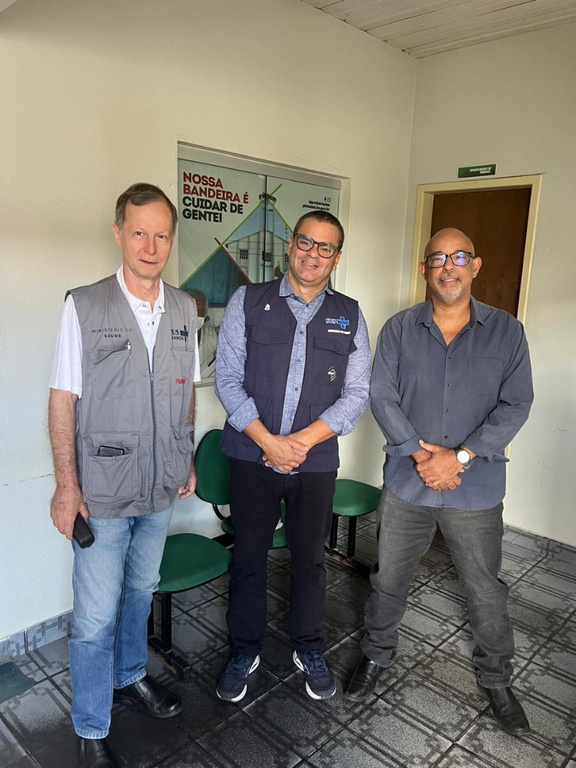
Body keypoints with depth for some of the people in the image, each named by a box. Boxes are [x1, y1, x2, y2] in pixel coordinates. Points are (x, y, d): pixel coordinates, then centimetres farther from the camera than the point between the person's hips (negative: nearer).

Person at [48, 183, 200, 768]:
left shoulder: (184, 309, 1)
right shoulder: (83, 306, -11)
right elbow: (63, 400, -10)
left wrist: (186, 460, 11)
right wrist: (66, 485, -12)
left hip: (162, 485, 4)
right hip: (103, 491, -4)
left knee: (140, 591, 22)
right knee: (96, 616, 6)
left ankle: (129, 676, 47)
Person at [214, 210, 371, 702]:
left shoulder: (349, 316, 3)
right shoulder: (249, 302, -2)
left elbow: (357, 394, -1)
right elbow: (228, 378, -6)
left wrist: (302, 440, -13)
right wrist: (268, 441, -14)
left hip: (316, 460, 1)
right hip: (253, 455, -1)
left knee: (310, 558, 16)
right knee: (248, 557, 12)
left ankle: (309, 649, 38)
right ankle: (245, 651, 34)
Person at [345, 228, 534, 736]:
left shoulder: (506, 331, -3)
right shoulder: (399, 329, -1)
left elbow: (516, 404, -7)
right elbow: (382, 397, -6)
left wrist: (461, 456, -17)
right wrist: (421, 453, -16)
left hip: (477, 489, 0)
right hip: (406, 484, 1)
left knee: (487, 592, 16)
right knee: (388, 581, 16)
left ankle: (496, 680, 42)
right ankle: (377, 657, 42)